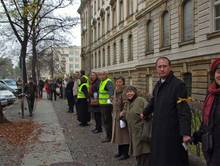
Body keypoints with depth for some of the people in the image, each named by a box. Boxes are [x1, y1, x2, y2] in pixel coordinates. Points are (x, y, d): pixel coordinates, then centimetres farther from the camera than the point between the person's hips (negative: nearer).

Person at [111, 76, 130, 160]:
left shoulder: (124, 91, -15)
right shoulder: (116, 91, 12)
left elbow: (126, 104, -21)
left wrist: (123, 114, -26)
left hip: (122, 115, -9)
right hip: (116, 116, 9)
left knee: (124, 134, -2)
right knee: (118, 133, 15)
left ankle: (125, 153, 7)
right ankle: (120, 151, 26)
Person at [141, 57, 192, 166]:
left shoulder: (178, 85, -15)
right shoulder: (158, 84, 10)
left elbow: (184, 111, -19)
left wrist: (186, 133, -24)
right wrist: (145, 113, 41)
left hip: (172, 132, -7)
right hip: (158, 130, 8)